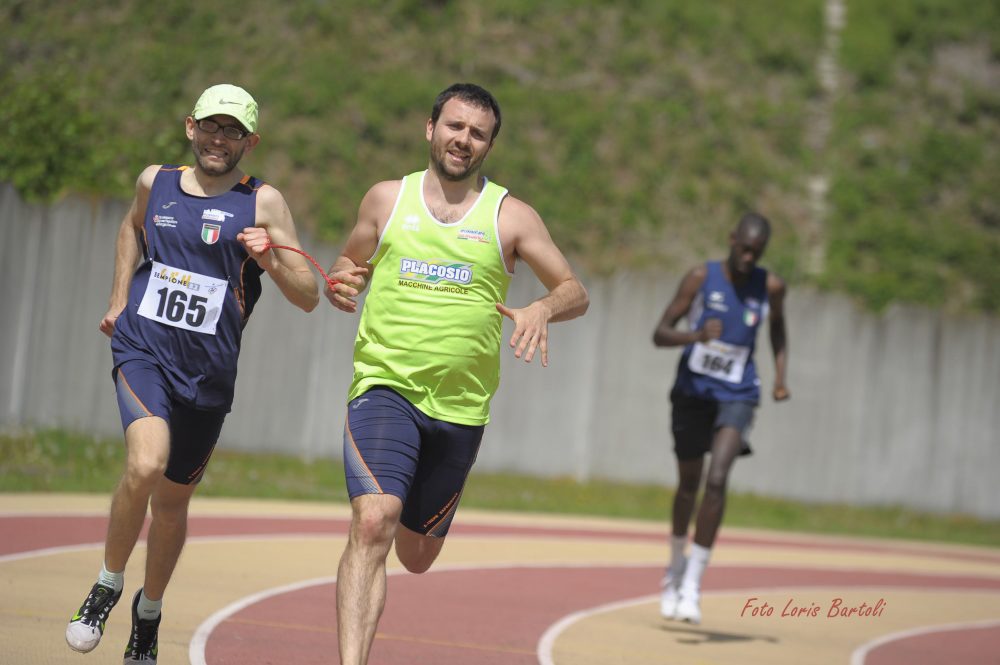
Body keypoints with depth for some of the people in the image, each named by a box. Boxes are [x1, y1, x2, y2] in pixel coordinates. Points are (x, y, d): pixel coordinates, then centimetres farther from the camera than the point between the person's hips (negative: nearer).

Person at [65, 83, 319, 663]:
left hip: (207, 371, 0)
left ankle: (149, 614, 37)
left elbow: (309, 298, -5)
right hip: (143, 349, 0)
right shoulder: (155, 183, 6)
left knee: (172, 502, 11)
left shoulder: (262, 203, -2)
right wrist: (119, 300, 23)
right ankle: (108, 587, -4)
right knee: (146, 465, -26)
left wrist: (271, 260, -23)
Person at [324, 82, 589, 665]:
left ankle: (430, 504, 52)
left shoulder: (511, 216, 3)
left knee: (417, 556, 15)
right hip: (385, 389, -1)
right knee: (372, 524, -24)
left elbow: (576, 292, 5)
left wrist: (542, 309, -18)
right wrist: (343, 284, -3)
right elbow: (350, 262, 22)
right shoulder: (386, 199, 7)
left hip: (460, 406, 1)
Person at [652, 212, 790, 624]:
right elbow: (659, 334, -12)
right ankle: (676, 567, 39)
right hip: (692, 390, 0)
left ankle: (692, 585, -18)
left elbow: (777, 334, 15)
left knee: (717, 480, -20)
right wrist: (696, 336, -32)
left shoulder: (770, 287, -4)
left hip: (737, 395, 0)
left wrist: (780, 378, -2)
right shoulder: (701, 278, -10)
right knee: (688, 485, 13)